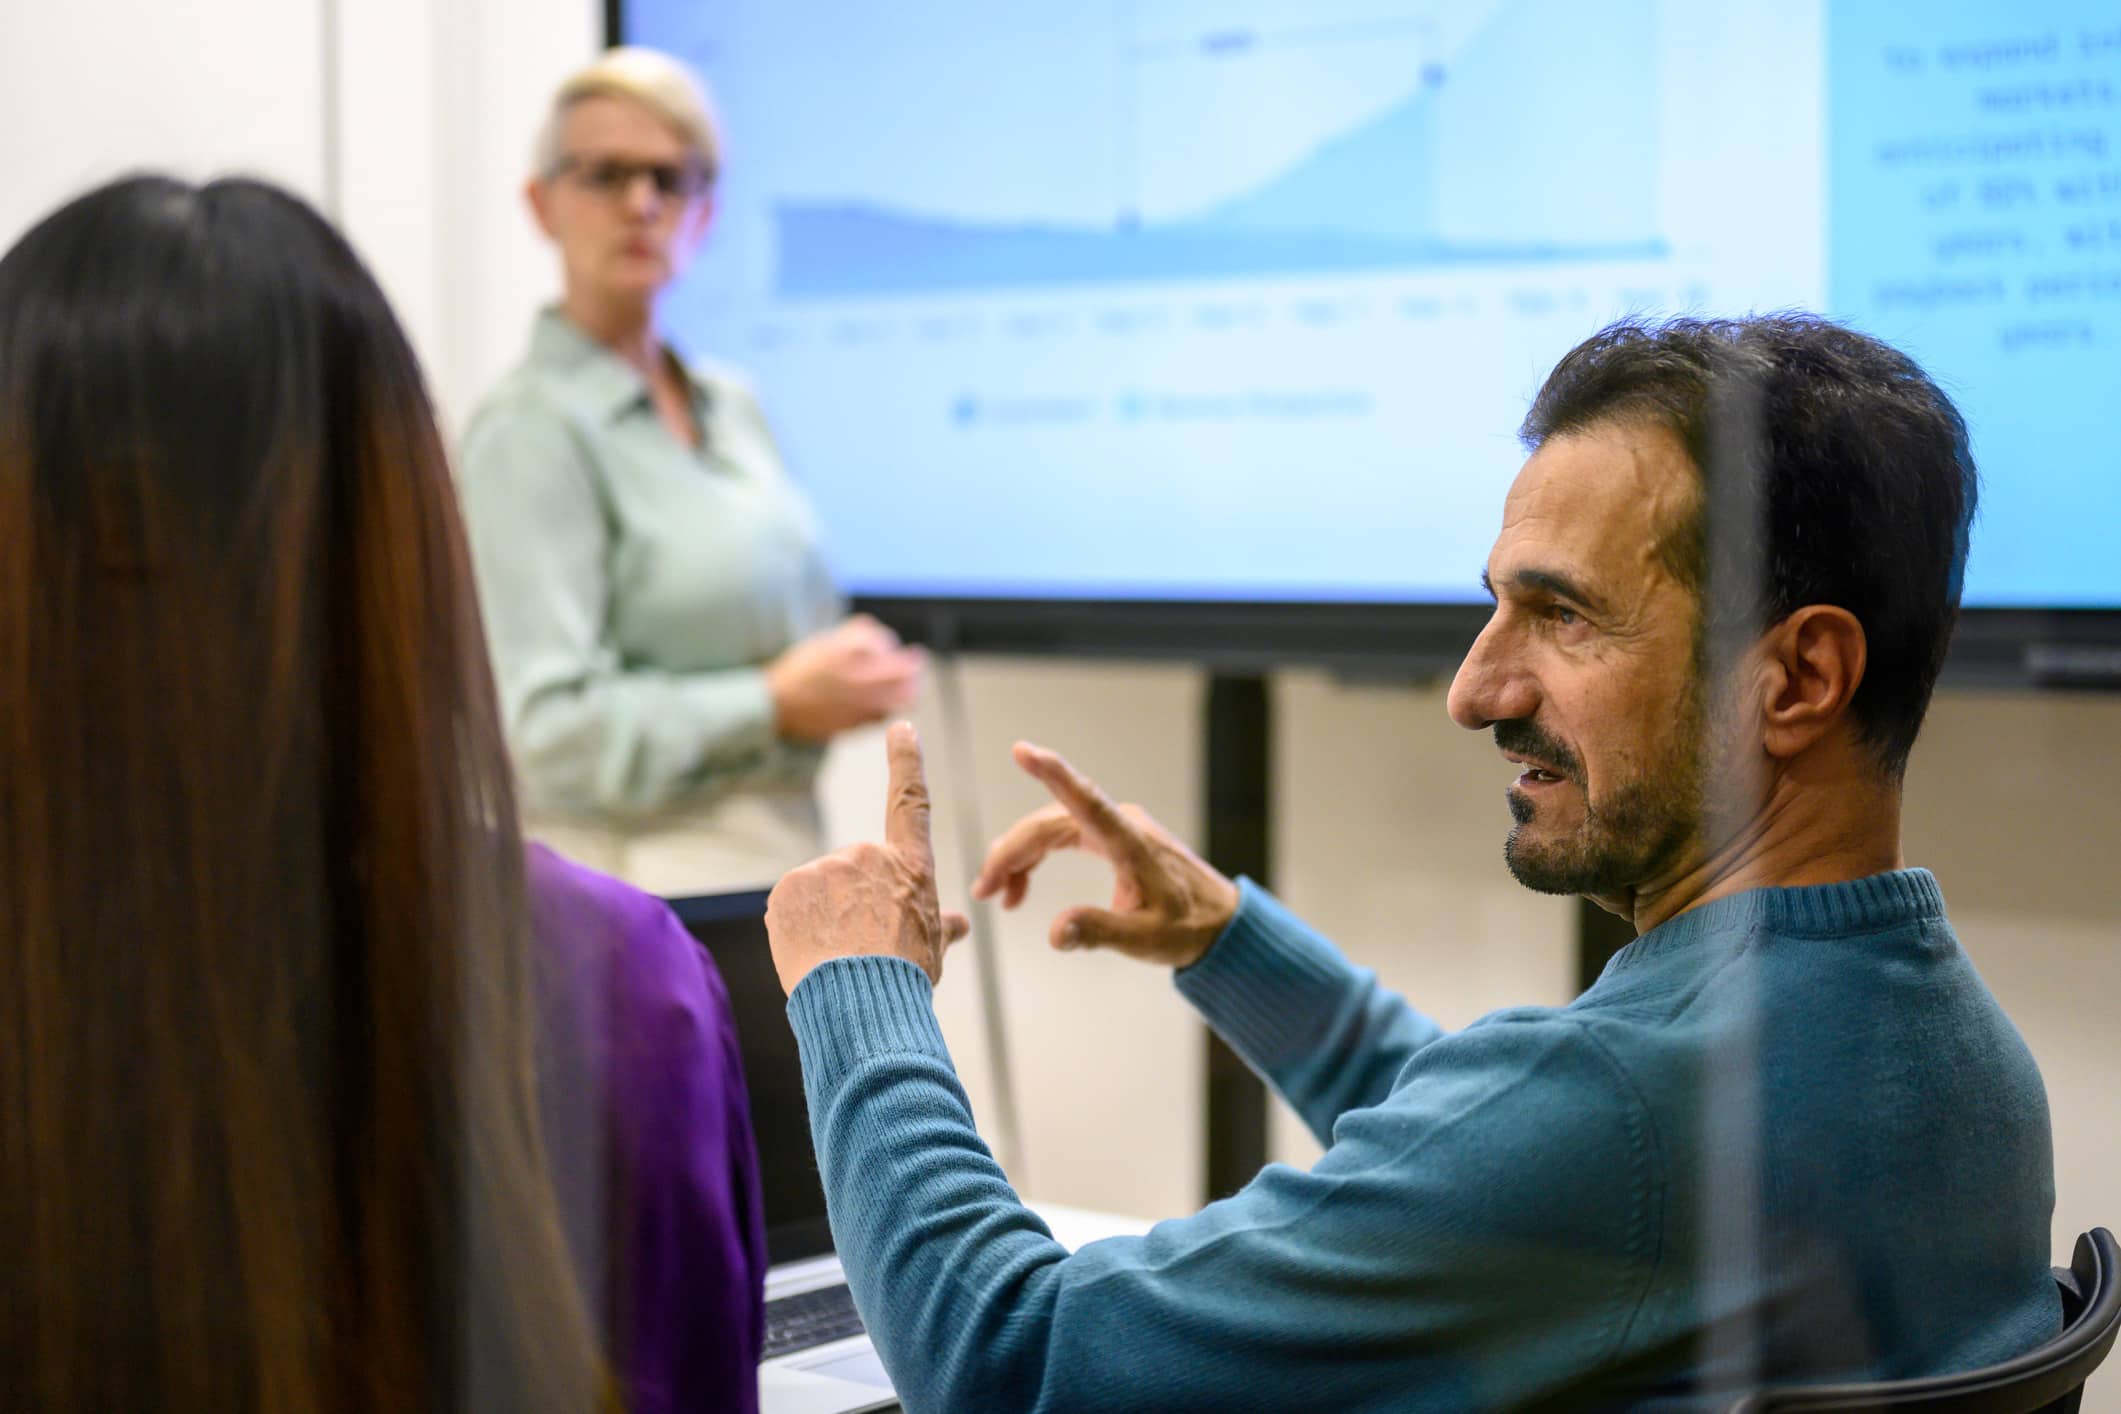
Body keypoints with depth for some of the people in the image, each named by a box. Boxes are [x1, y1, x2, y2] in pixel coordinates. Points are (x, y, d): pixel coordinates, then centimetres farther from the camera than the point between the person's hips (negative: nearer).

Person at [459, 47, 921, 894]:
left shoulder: (732, 407, 12)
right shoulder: (530, 432, -12)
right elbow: (546, 728, -20)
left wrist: (847, 681, 2)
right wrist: (775, 705, -15)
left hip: (778, 868, 8)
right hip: (630, 900, -8)